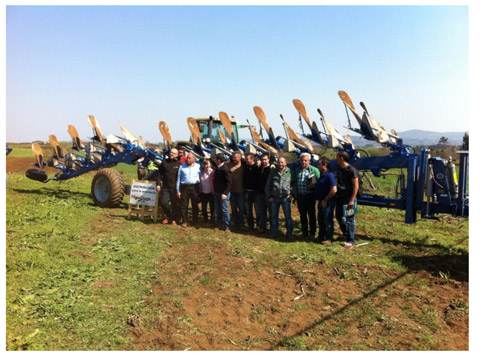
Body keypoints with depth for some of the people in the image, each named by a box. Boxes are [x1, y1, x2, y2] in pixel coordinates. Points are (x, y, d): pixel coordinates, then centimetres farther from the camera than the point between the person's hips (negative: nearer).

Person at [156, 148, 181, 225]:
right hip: (165, 187, 2)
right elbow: (159, 173, 9)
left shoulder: (179, 164, 0)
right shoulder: (164, 162, 6)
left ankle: (174, 219, 19)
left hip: (175, 188, -2)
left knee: (175, 204, 4)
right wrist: (158, 184, 0)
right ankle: (169, 216, 22)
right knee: (163, 202, -1)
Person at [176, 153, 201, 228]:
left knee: (195, 206, 4)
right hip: (184, 187, 1)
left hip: (194, 187, 0)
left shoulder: (198, 166, 6)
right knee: (184, 206, 3)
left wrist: (200, 189, 2)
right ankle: (184, 221, 14)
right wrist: (178, 190, 5)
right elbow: (178, 178, 9)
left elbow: (200, 178, 7)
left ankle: (195, 222, 13)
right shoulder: (182, 167, 8)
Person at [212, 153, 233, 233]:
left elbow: (229, 183, -18)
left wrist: (225, 193, -21)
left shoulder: (225, 169, -16)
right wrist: (214, 190, 16)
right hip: (216, 192, 8)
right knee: (218, 210, 12)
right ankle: (219, 225, 23)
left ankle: (227, 226, 7)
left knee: (224, 210, -3)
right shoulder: (217, 168, 9)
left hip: (223, 193, -8)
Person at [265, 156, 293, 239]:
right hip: (274, 198, 2)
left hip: (285, 197, -2)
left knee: (288, 216, 0)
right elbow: (268, 185, 8)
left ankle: (289, 233, 12)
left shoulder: (289, 172, -2)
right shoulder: (273, 172, 4)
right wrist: (269, 196, 4)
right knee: (274, 216, 10)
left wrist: (291, 193, -2)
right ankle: (274, 232, 23)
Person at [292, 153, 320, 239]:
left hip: (310, 196, -4)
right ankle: (304, 232, 24)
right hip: (300, 196, 5)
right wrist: (295, 193, 11)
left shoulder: (314, 170, -4)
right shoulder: (296, 170, 12)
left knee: (311, 215, 3)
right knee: (302, 215, 13)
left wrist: (313, 185, -22)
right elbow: (293, 182, 18)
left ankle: (312, 233, 13)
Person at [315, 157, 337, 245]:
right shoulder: (322, 175, 10)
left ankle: (328, 239, 14)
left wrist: (325, 200, -20)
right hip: (321, 202, 9)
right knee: (321, 220, 18)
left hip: (327, 202, -9)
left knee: (328, 221, 2)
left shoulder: (329, 175, -19)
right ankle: (321, 236, 32)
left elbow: (334, 190, -25)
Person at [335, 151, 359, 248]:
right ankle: (346, 234, 33)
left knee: (349, 219, -2)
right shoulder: (339, 169, 11)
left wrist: (352, 200, -19)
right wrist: (336, 195, 13)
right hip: (340, 197, 8)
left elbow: (356, 186, -15)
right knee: (339, 216, 14)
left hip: (348, 198, -8)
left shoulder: (351, 170, -13)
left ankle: (351, 240, 7)